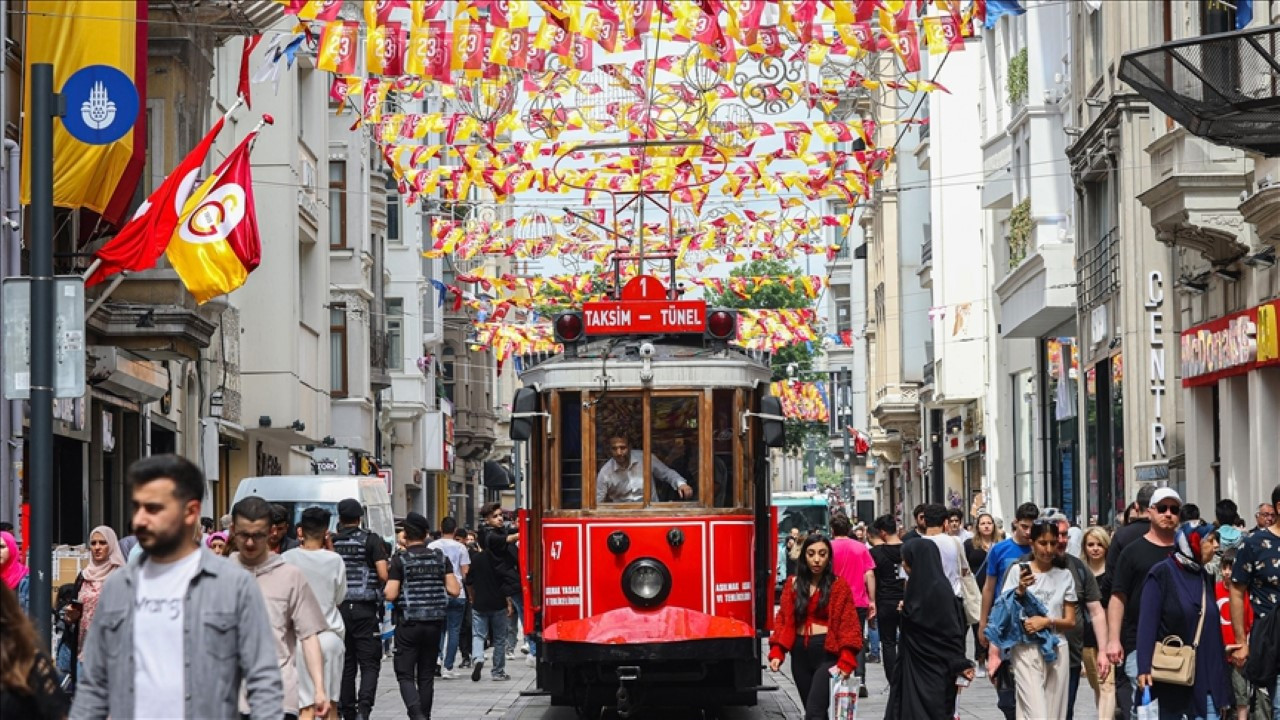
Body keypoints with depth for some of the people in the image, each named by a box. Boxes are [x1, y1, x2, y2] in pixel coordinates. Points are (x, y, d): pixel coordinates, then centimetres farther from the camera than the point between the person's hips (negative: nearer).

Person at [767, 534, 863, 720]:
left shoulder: (839, 586, -3)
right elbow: (783, 621, 6)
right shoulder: (793, 584, 9)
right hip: (800, 654, 5)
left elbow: (849, 626, -7)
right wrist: (777, 652, -7)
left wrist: (846, 661, -18)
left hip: (828, 654, -5)